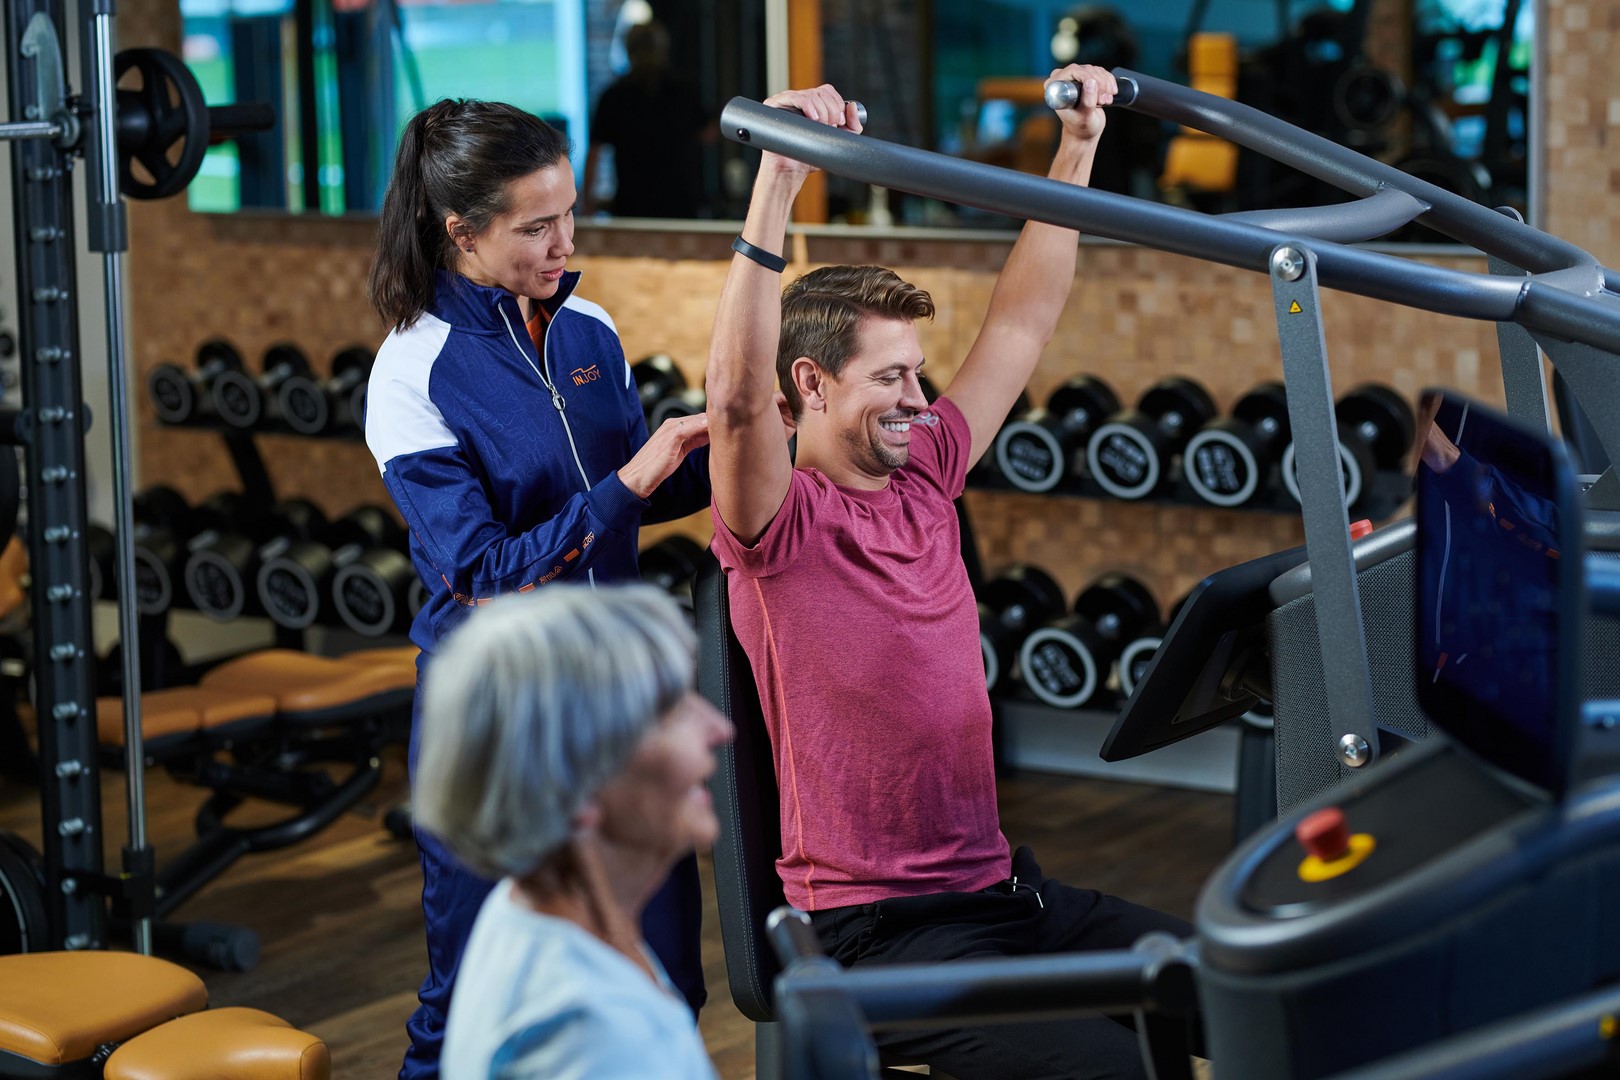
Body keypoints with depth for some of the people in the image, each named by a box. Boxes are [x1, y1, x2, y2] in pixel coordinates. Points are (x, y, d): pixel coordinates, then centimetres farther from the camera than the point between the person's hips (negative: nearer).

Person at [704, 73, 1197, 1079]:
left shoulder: (924, 482, 9)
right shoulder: (780, 525, -11)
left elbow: (1023, 322, 16)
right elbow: (736, 398, -32)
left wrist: (1078, 146, 12)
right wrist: (777, 183, -39)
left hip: (1001, 884, 8)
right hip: (878, 927, -8)